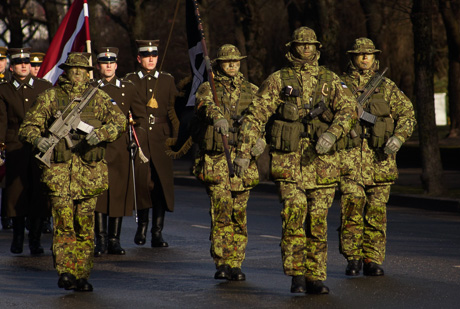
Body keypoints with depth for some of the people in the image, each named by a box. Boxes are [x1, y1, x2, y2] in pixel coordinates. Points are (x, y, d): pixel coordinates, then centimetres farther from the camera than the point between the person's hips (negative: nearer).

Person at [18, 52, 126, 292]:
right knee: (63, 223, -10)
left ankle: (82, 276, 10)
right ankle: (65, 272, -8)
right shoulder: (50, 97, 6)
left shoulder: (98, 97, 9)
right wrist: (37, 139, -18)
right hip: (59, 170, -1)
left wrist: (100, 133, -19)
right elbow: (28, 125, 5)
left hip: (89, 171, 1)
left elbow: (119, 121, 0)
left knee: (85, 226, 4)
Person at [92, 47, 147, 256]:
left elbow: (140, 115, 16)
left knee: (119, 194, 1)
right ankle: (100, 240, -2)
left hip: (121, 147, 1)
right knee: (99, 193, -7)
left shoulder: (128, 88, 10)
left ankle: (114, 240, 8)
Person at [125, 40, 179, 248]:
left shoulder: (167, 80, 12)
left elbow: (174, 111, 9)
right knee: (141, 182, -5)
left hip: (161, 139, 1)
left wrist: (174, 137, 0)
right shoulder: (130, 80, 9)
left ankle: (157, 232, 2)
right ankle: (142, 224, 15)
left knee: (162, 184, -3)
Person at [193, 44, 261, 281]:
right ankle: (222, 263, -9)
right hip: (216, 160, -3)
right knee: (221, 211, -13)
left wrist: (261, 140, -10)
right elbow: (205, 106, -16)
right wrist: (216, 117, -39)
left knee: (239, 214, 4)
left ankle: (235, 264, 10)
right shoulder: (208, 88, 6)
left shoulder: (251, 91, 16)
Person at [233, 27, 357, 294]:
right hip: (288, 160, -2)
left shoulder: (330, 80, 11)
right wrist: (244, 152, -4)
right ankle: (296, 274, -10)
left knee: (317, 220, 4)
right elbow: (255, 116, 4)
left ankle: (315, 278, 11)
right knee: (294, 211, -17)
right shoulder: (278, 81, 6)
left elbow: (348, 109, -3)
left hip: (322, 161, 2)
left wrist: (332, 133, -21)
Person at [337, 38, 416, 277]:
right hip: (350, 157, -1)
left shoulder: (387, 87, 10)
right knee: (351, 205, -12)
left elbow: (407, 114, 11)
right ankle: (353, 257, -3)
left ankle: (372, 260, 9)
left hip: (380, 158, 2)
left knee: (376, 210, 2)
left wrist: (399, 137, -6)